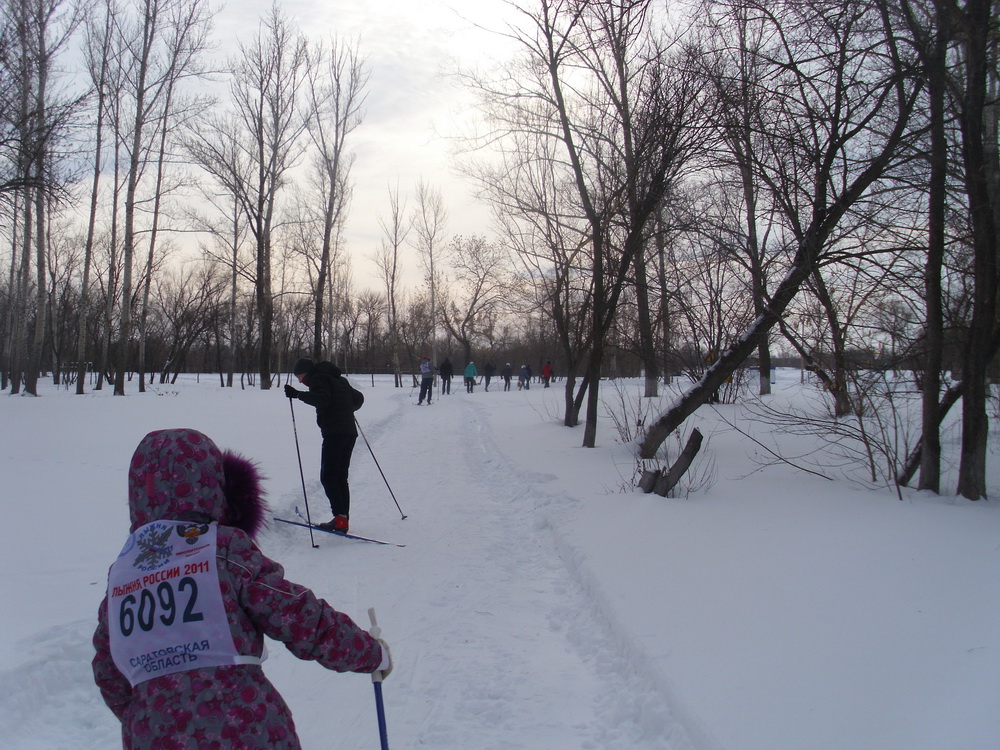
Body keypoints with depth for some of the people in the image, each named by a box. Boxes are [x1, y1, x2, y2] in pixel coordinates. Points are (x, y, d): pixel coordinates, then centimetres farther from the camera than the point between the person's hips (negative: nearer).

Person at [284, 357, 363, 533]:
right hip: (350, 431, 9)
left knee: (328, 476, -8)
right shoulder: (340, 380, 24)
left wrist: (298, 394, -18)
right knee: (341, 476, 12)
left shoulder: (318, 378, -1)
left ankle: (340, 517, -18)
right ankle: (343, 518, 8)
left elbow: (322, 399, -19)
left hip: (334, 432, -9)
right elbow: (358, 398, 27)